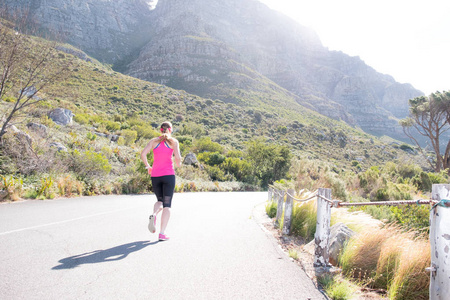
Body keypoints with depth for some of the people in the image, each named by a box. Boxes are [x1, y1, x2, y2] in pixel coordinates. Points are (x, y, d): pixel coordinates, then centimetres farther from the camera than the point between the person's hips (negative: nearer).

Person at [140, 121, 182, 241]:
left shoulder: (154, 141, 8)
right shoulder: (173, 141, 1)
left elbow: (143, 154, -4)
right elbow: (177, 157, -11)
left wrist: (148, 167, 10)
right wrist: (178, 164, 11)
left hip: (155, 175, 3)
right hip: (168, 175, -3)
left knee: (160, 201, 22)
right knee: (167, 204, 3)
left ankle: (154, 215, -11)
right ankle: (162, 233, -4)